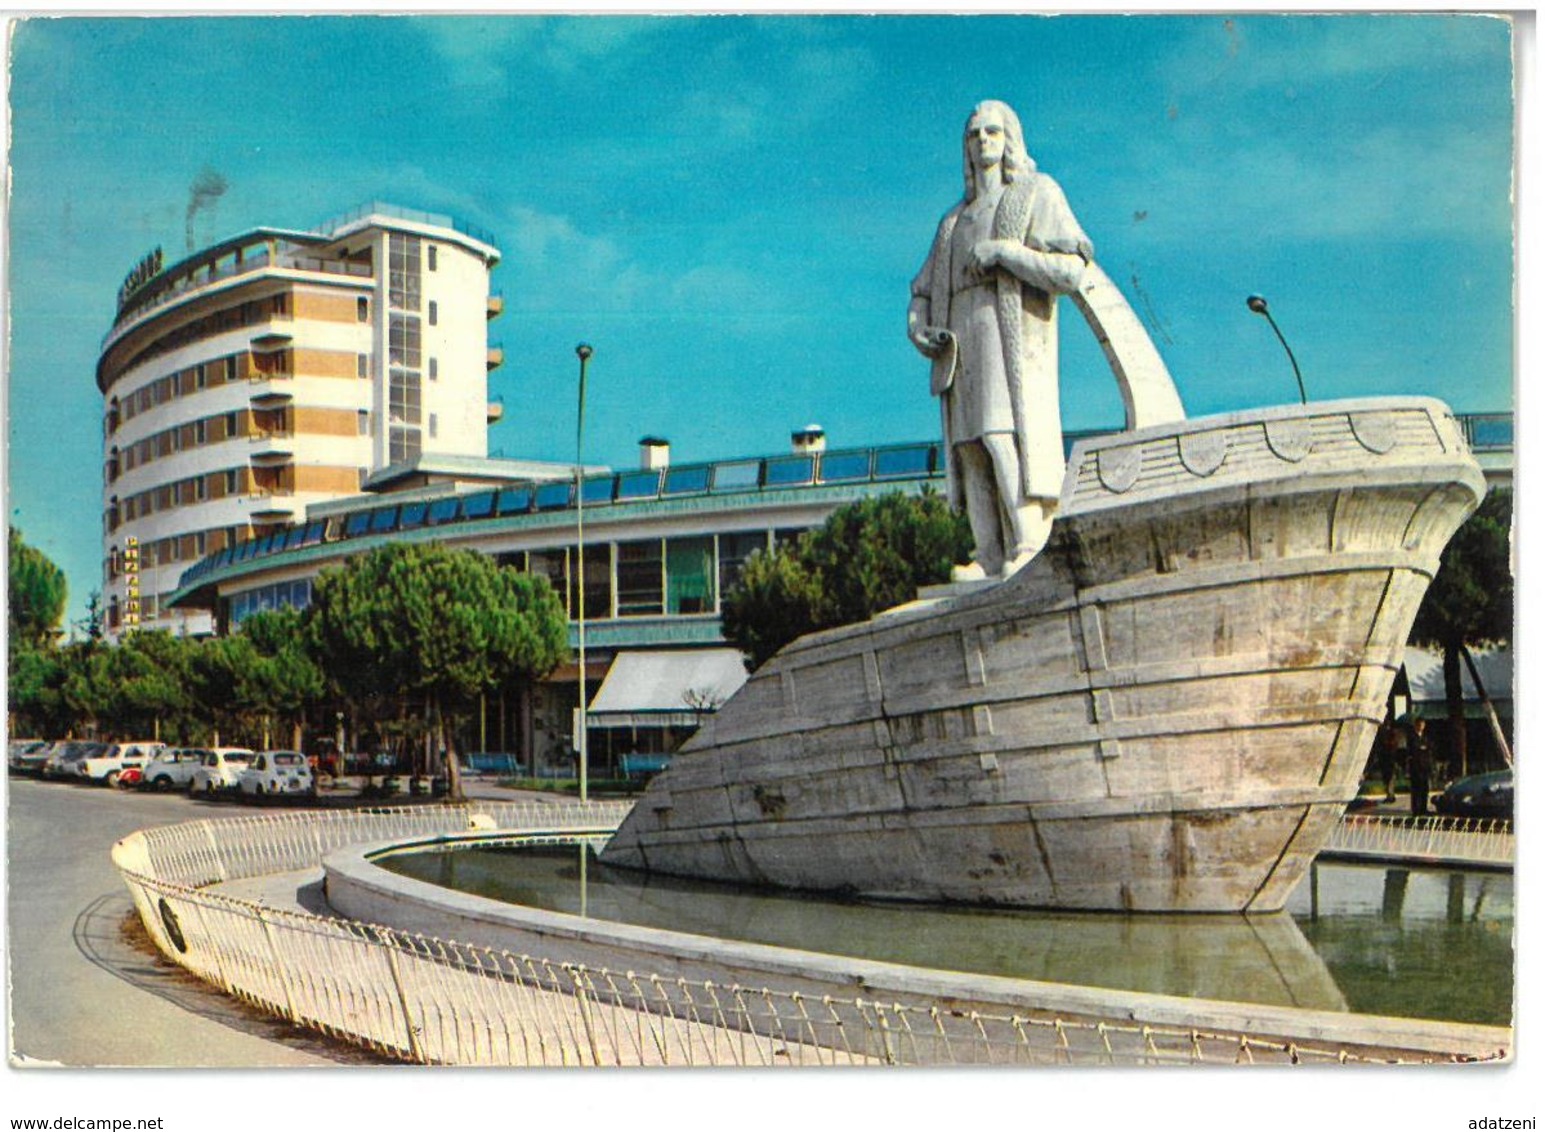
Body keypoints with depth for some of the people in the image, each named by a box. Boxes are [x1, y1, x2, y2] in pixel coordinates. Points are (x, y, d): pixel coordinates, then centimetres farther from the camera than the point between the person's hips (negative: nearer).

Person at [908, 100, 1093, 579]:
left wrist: (1002, 251, -9)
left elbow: (1071, 270, -2)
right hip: (964, 348, 6)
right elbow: (923, 291, 26)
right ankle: (991, 558, -12)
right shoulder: (955, 221, 29)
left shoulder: (1037, 194, 12)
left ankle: (1030, 549, -26)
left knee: (1009, 438, -20)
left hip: (1015, 337, -5)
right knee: (971, 447, -7)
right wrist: (919, 328, 4)